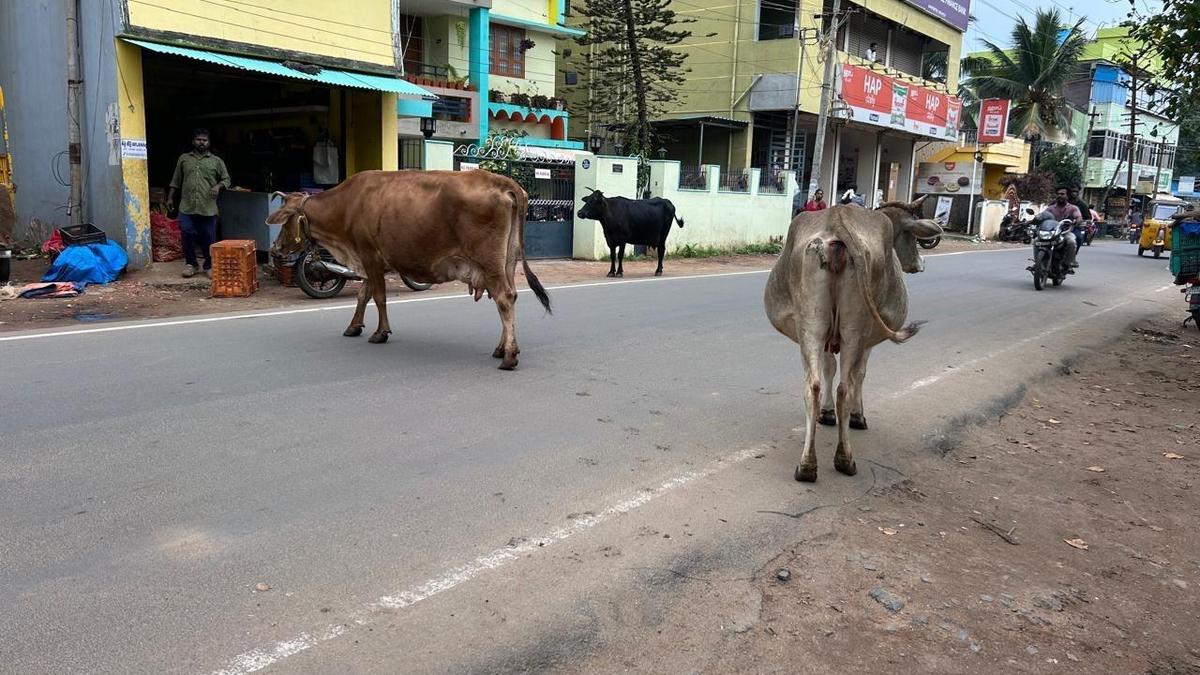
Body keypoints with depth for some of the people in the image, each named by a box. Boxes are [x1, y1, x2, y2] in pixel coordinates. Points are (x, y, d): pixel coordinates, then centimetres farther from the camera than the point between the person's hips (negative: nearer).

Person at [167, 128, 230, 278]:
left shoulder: (216, 161, 8)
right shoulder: (184, 159, 13)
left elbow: (226, 179, 8)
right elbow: (175, 181, 16)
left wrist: (218, 186, -12)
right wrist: (170, 198, 12)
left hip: (208, 208, -1)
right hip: (187, 207, 1)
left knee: (209, 238, 2)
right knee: (186, 235, -1)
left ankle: (209, 266, 16)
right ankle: (191, 264, 14)